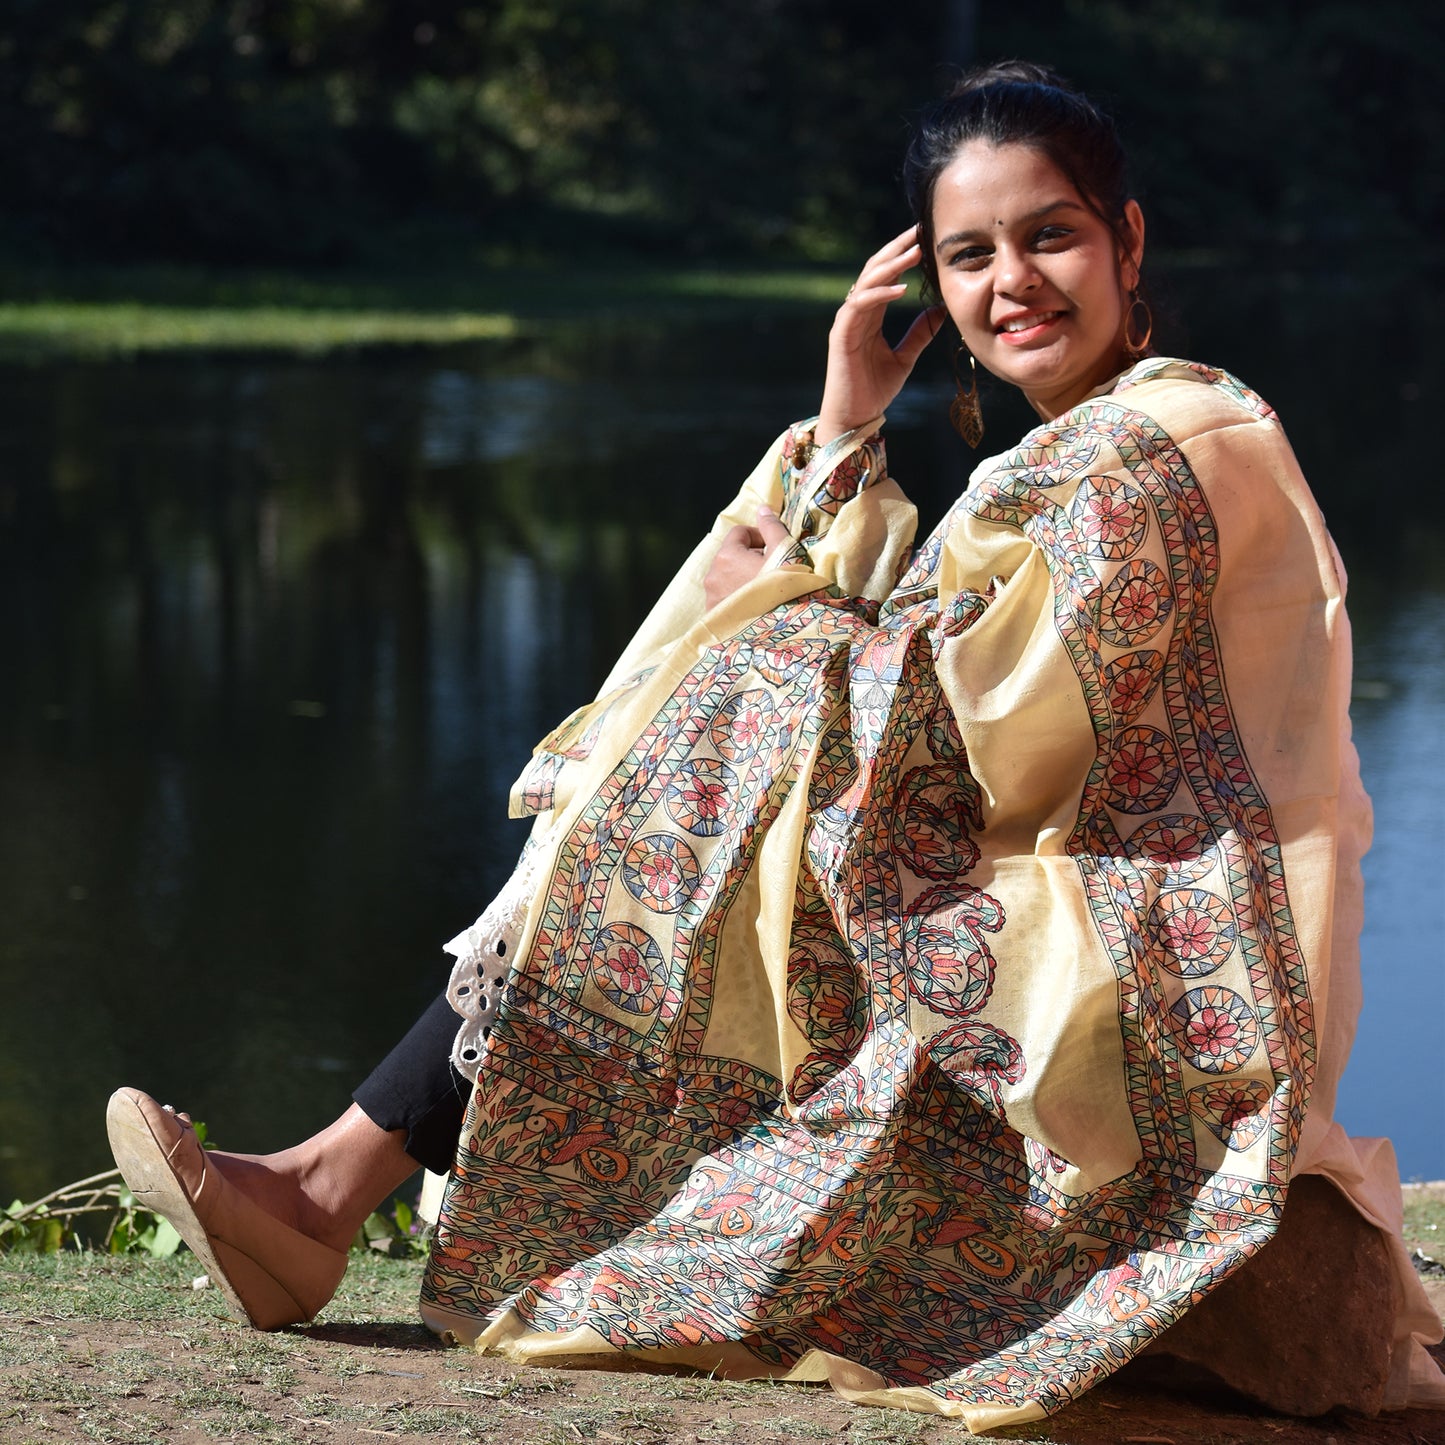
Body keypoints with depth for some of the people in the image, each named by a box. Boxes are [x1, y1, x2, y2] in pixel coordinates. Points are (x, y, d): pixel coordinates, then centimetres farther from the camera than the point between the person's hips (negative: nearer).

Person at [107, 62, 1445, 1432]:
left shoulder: (1161, 446, -11)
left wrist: (782, 608, -5)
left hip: (1133, 988, -9)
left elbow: (978, 738, -18)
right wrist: (847, 436, 2)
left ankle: (337, 1182, -11)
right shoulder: (1093, 452, 20)